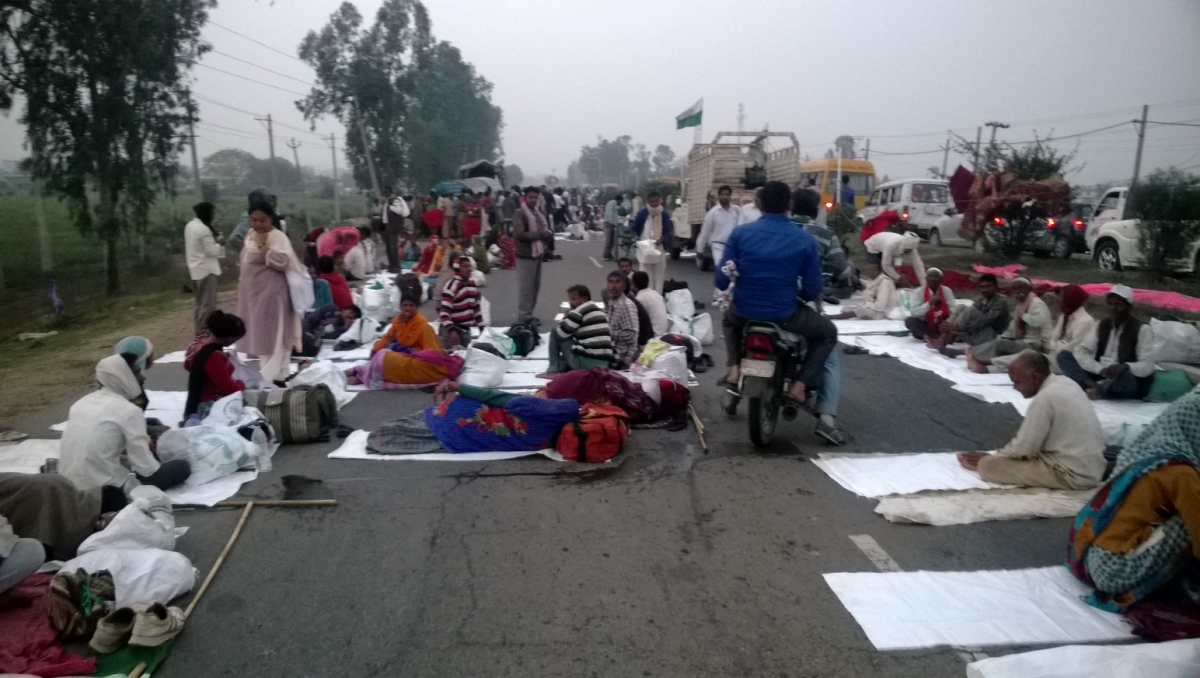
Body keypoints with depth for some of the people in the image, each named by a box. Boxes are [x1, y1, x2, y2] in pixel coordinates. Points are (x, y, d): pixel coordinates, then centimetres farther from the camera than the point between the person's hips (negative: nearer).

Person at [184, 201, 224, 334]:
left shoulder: (190, 225, 8)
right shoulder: (204, 229, -21)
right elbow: (211, 251, -19)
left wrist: (213, 238, 8)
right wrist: (219, 242, -3)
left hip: (196, 268, 10)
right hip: (206, 269, -10)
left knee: (201, 301, 19)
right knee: (207, 302, -1)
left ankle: (199, 328, 27)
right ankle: (202, 331, 3)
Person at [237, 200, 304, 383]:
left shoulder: (277, 237, -14)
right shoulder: (251, 235, 13)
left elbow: (282, 262, -27)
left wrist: (263, 246, -26)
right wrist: (242, 282, 23)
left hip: (270, 294, -9)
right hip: (252, 294, 9)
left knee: (271, 335, -7)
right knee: (254, 335, 16)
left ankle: (274, 375, -2)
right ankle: (257, 372, 27)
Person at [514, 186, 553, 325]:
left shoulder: (538, 213, 16)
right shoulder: (519, 213, -12)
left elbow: (545, 229, 28)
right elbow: (519, 234, -22)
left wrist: (548, 235, 4)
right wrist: (539, 234, -18)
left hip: (537, 254, 9)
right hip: (526, 255, -9)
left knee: (535, 287, 13)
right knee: (525, 287, -6)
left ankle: (528, 314, 23)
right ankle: (524, 316, -1)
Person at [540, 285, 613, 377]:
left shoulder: (578, 312, -5)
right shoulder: (600, 312, 20)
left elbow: (560, 333, 1)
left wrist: (566, 318, 18)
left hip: (585, 362, -8)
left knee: (555, 333, 11)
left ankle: (553, 370, 7)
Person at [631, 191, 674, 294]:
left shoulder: (665, 214, -2)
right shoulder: (642, 213, -5)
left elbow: (668, 231, -2)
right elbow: (635, 228, 4)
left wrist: (661, 240, -21)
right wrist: (637, 238, -17)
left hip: (659, 247, 2)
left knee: (659, 272, 5)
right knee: (644, 272, -2)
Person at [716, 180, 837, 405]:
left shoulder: (740, 233, -5)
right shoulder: (805, 240, -7)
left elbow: (721, 281, -4)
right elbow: (812, 292, -5)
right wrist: (808, 293, 20)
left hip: (744, 312, 2)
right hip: (784, 316, -2)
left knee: (730, 318, 39)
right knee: (828, 332, 25)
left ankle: (734, 367, 19)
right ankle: (801, 384, 10)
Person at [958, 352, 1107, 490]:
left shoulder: (1044, 399, -22)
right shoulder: (1064, 383, 5)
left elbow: (1023, 448, -15)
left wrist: (991, 457, 1)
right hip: (1094, 468, 9)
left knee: (988, 465, -14)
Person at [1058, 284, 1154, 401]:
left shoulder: (1142, 329, -7)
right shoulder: (1101, 325, 7)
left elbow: (1148, 366, -16)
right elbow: (1080, 351, -3)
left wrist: (1124, 366, -39)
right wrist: (1101, 369, -21)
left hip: (1127, 379, -5)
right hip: (1100, 376, 5)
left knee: (1123, 375, -41)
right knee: (1064, 356, -13)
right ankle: (1094, 387, -31)